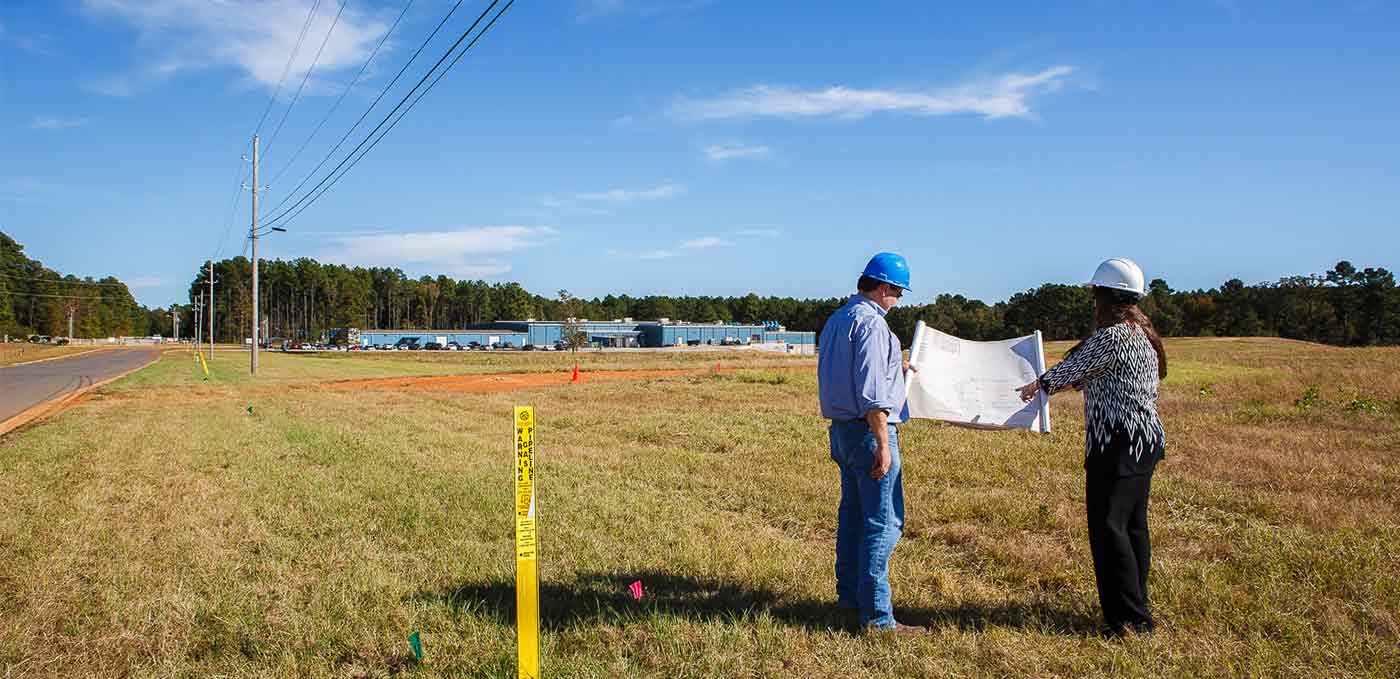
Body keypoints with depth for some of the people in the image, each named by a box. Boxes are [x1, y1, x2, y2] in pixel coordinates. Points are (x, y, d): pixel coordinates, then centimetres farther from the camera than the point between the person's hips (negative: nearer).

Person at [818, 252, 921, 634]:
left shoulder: (836, 319, 14)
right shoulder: (871, 322, -16)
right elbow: (871, 392, -22)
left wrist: (892, 368, 31)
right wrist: (883, 444, -21)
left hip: (841, 429, 10)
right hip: (868, 431, -10)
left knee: (853, 515, 18)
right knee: (883, 522, -5)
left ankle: (849, 596, 28)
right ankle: (876, 615, -3)